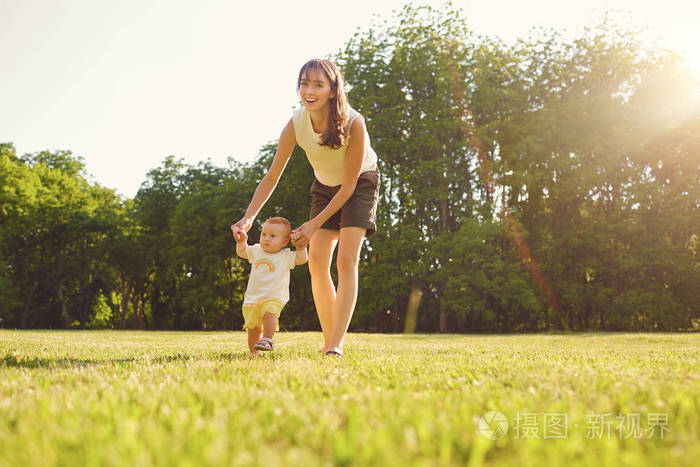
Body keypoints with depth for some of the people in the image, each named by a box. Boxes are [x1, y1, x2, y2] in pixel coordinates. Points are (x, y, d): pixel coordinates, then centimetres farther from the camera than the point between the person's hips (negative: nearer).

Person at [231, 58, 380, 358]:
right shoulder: (296, 125, -22)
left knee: (346, 260, -19)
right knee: (316, 263, -5)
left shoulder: (353, 123, -33)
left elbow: (348, 185, -25)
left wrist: (315, 224, -28)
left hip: (360, 185, -4)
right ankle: (328, 342, 6)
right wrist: (249, 217, -29)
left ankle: (336, 345, -22)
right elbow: (272, 176, -16)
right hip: (325, 186, 4)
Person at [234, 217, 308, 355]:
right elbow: (241, 252, 24)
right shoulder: (256, 251, 10)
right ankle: (254, 353, 19)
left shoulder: (286, 256, -1)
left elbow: (301, 259, -9)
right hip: (252, 297, 4)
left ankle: (268, 339, -31)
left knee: (269, 313, -35)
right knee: (252, 328, 7)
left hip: (274, 298, -4)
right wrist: (241, 241, 7)